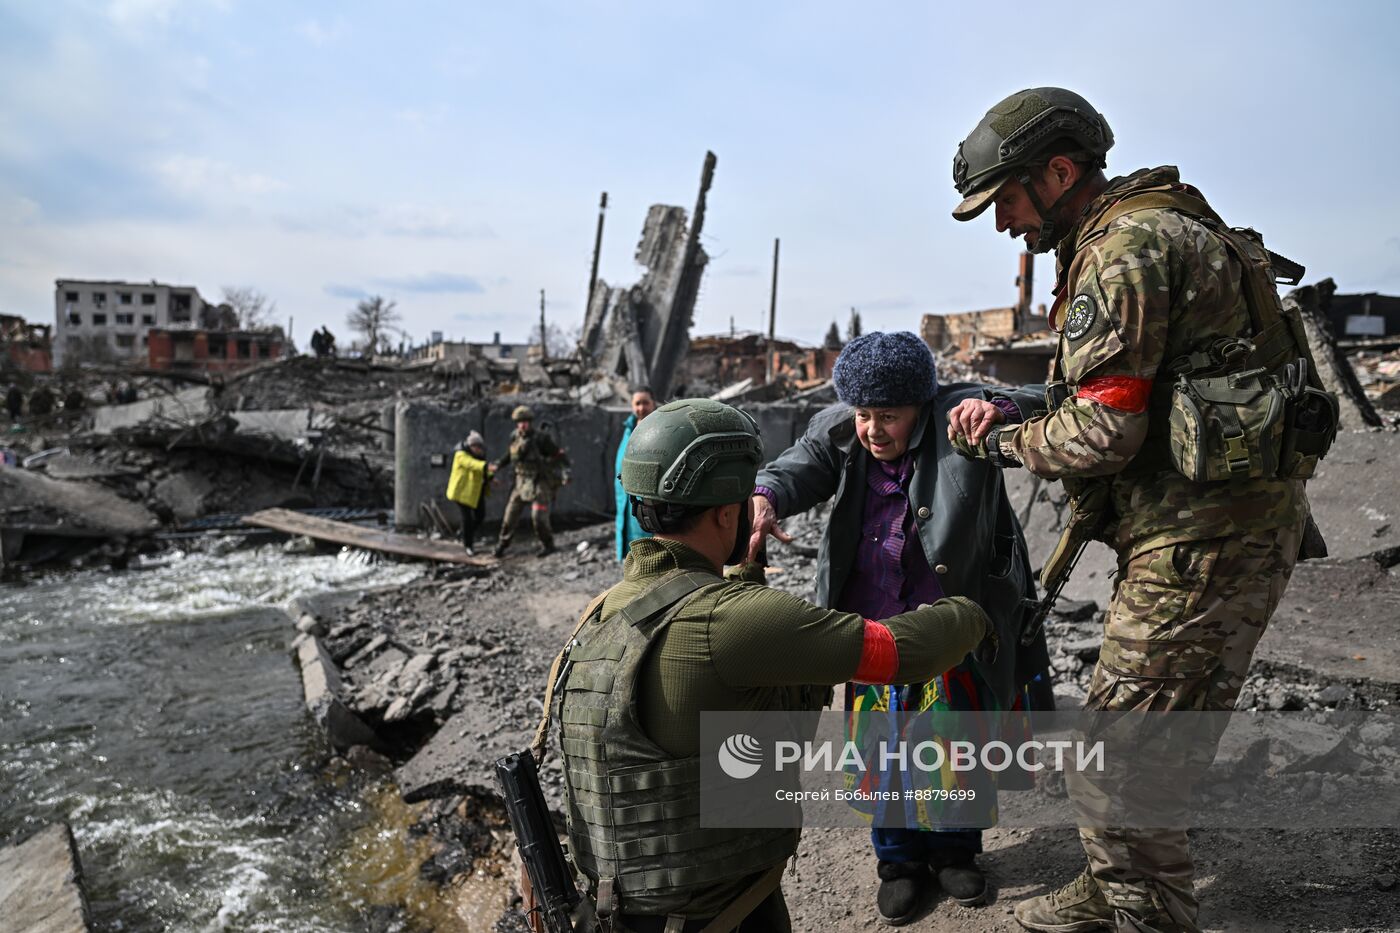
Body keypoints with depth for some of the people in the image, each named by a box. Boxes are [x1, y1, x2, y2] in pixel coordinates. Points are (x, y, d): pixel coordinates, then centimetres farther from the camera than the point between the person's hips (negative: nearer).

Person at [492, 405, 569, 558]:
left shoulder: (541, 439, -18)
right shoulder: (516, 438, 0)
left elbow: (560, 455, -15)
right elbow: (512, 455, 18)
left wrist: (565, 472, -26)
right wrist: (499, 465, 5)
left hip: (540, 483, -5)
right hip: (522, 482, 5)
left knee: (539, 516, -13)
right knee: (511, 513, 6)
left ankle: (548, 545, 8)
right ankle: (502, 544, 24)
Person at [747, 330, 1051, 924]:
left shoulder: (958, 416, -11)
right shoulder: (839, 433, -2)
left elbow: (1037, 408, -18)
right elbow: (797, 468, -15)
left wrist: (997, 408, -42)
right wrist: (764, 497, -40)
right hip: (874, 631, 2)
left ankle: (955, 849, 41)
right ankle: (900, 859, 34)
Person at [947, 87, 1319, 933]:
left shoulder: (1126, 245, -16)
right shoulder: (1153, 230, 17)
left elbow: (1104, 431, -21)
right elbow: (1123, 404, 18)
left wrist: (1007, 444, -4)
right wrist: (1006, 416, 7)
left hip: (1202, 537, -11)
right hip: (1216, 523, 11)